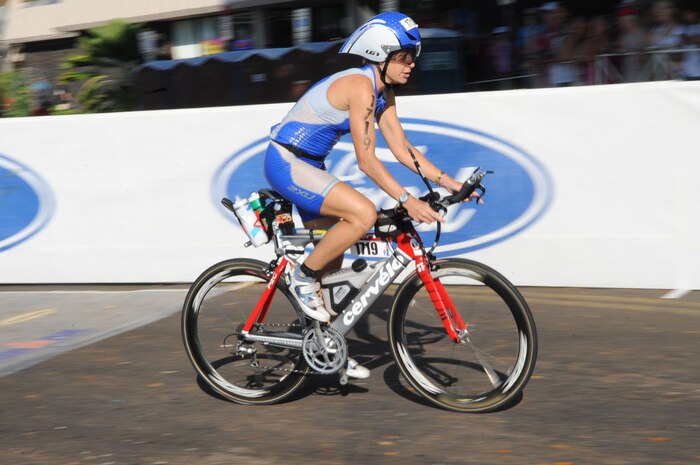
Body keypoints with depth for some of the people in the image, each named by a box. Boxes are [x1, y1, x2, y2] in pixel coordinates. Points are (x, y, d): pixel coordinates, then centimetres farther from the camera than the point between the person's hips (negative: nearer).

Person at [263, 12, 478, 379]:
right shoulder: (360, 85, -22)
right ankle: (303, 278, -9)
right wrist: (407, 201, -30)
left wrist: (450, 183, 0)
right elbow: (366, 160, -25)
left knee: (334, 259, 11)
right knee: (364, 213, -27)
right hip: (286, 163, -10)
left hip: (307, 166, 10)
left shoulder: (383, 92, 7)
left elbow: (402, 149, 7)